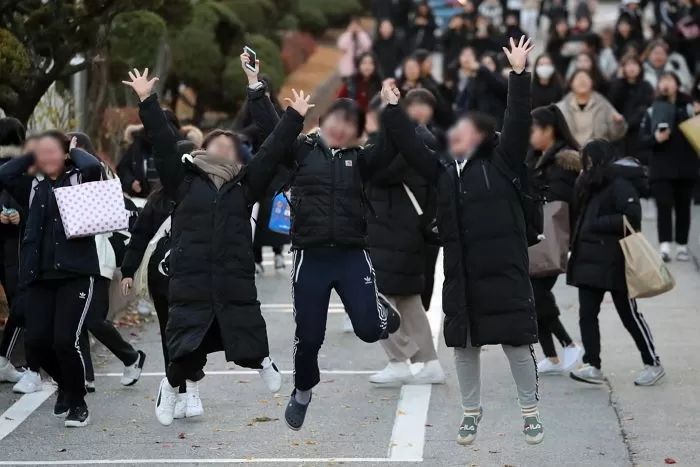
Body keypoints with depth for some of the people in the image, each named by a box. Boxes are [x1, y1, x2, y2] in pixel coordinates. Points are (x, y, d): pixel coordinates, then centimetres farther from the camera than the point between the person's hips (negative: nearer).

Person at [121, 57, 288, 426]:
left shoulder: (246, 186, 10)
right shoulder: (184, 181, 8)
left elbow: (272, 149, 7)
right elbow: (163, 143, 0)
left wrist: (294, 118, 1)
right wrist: (147, 101, -7)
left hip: (236, 283, 1)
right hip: (190, 283, -1)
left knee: (248, 347, 4)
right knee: (186, 350, -1)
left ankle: (262, 361, 40)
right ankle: (173, 385, 30)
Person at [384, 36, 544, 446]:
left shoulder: (500, 165, -2)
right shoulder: (446, 174, 11)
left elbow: (518, 125, -12)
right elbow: (410, 147, 12)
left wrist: (519, 74, -19)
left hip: (503, 273, -5)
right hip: (462, 277, 5)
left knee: (516, 344, 1)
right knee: (465, 346, 11)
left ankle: (531, 412, 13)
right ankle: (472, 411, 25)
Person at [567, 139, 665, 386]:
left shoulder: (620, 185, -14)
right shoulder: (592, 185, 15)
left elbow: (632, 217, -22)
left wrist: (597, 224, -19)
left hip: (614, 264, -9)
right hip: (590, 261, 9)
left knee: (629, 315, 1)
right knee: (587, 314, 0)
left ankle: (653, 364, 13)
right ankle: (593, 366, 0)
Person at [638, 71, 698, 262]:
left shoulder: (689, 106, 0)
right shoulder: (653, 110, 3)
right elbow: (642, 139, 0)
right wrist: (655, 138, -17)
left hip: (685, 167, 0)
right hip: (661, 167, 0)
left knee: (683, 207, 8)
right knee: (664, 205, -10)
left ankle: (682, 246, 18)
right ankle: (665, 246, -15)